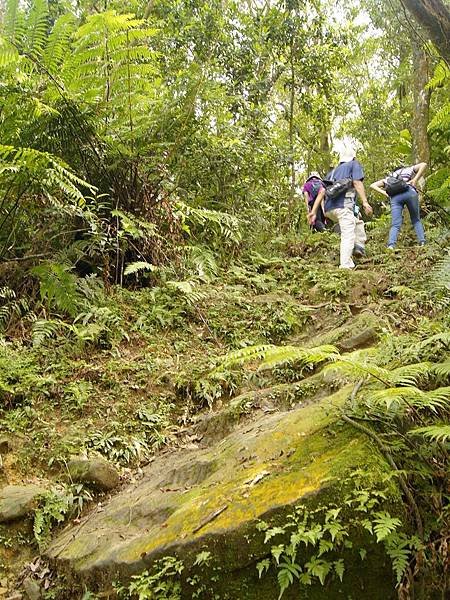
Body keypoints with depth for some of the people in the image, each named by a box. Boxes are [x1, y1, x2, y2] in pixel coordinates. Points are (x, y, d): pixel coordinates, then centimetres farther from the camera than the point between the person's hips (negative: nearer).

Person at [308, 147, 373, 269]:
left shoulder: (332, 172, 29)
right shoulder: (354, 164, 15)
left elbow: (322, 192, 19)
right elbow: (357, 182, -4)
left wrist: (313, 212, 15)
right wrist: (365, 202, -12)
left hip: (329, 209, 7)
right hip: (343, 205, -7)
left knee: (357, 220, 28)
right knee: (348, 235, -11)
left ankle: (359, 247, 12)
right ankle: (346, 266, -22)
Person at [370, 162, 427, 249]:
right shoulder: (408, 170, 34)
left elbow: (373, 185, 30)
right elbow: (424, 164, 18)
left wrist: (385, 193, 16)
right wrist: (415, 180, 13)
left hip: (395, 197, 1)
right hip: (409, 192, -1)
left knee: (395, 225, -6)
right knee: (416, 220, 14)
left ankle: (391, 245, -29)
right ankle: (422, 242, -1)